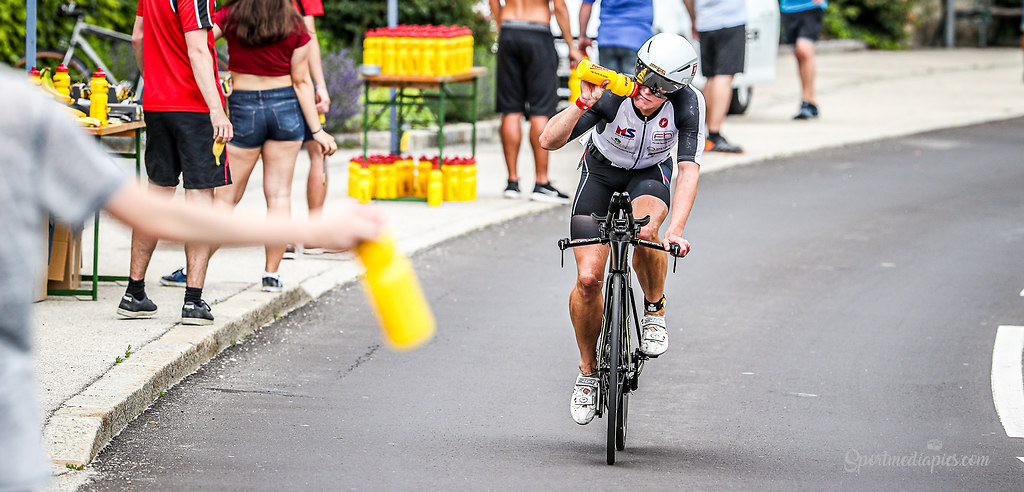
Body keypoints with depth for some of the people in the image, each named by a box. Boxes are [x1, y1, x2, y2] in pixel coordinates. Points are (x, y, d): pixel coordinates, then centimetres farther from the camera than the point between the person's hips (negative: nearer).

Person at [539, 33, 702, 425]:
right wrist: (583, 104, -52)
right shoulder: (612, 95, -33)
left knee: (645, 234, -34)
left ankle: (654, 311, -5)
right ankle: (588, 371, 11)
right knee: (588, 278, -11)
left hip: (651, 174, 0)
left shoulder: (688, 103, -31)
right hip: (601, 171, 0)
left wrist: (675, 231, -45)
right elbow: (549, 141, -36)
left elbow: (689, 169, -34)